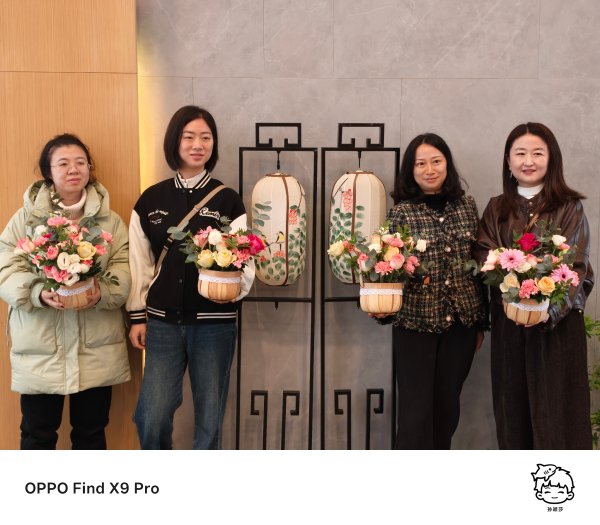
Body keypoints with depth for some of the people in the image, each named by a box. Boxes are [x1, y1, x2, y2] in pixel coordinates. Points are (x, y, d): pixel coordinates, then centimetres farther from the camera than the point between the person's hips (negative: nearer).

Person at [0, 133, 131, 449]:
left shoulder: (109, 220, 6)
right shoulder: (26, 217, 3)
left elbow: (124, 268, -1)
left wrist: (102, 293, -21)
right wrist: (38, 292, -21)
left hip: (97, 349, 1)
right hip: (40, 349, -1)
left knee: (91, 431, 13)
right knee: (38, 433, 10)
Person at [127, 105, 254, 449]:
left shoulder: (228, 200, -1)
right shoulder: (151, 199, 5)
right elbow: (140, 263, 8)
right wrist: (138, 316, 6)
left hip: (215, 322, -1)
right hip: (164, 321, 1)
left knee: (209, 417, 8)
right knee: (152, 417, 1)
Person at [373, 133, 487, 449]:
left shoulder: (467, 206, 5)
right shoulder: (401, 212, -4)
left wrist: (481, 322, 11)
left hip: (462, 320, 4)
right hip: (415, 321, -3)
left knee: (447, 406, 14)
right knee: (415, 411, -1)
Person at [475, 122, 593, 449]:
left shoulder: (569, 208, 0)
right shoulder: (496, 209, 9)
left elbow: (577, 266, -6)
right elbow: (484, 256, 2)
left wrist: (550, 308, -21)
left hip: (558, 321, -3)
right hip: (508, 321, 3)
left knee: (555, 407, 0)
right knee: (513, 404, 9)